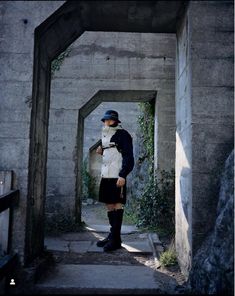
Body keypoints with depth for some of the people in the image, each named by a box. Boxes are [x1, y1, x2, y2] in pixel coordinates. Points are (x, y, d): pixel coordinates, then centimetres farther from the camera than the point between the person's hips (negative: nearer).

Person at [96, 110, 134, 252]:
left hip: (117, 176, -8)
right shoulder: (105, 135, 19)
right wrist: (101, 151, 9)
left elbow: (128, 157, -13)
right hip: (106, 176, 8)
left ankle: (116, 239, -1)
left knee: (117, 204, -6)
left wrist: (123, 175, -22)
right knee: (109, 205, 12)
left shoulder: (122, 135, -6)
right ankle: (112, 235, 23)